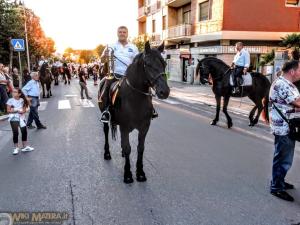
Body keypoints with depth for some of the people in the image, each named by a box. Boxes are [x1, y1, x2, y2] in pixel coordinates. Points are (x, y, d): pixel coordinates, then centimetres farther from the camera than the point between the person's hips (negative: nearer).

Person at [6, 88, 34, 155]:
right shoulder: (10, 100, -7)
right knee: (15, 133, -2)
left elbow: (24, 109, 5)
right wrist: (17, 110, -18)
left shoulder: (22, 100, 2)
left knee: (24, 132, 6)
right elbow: (8, 110, -8)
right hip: (14, 119, -3)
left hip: (21, 118, 3)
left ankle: (25, 147, 19)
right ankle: (16, 148, 12)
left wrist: (22, 111, -17)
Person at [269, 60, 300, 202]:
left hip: (288, 127, 10)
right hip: (283, 128, -10)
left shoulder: (288, 84, 14)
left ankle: (279, 181, 35)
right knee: (283, 159, 0)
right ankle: (277, 188, 12)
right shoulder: (281, 84, -19)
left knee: (284, 158, 20)